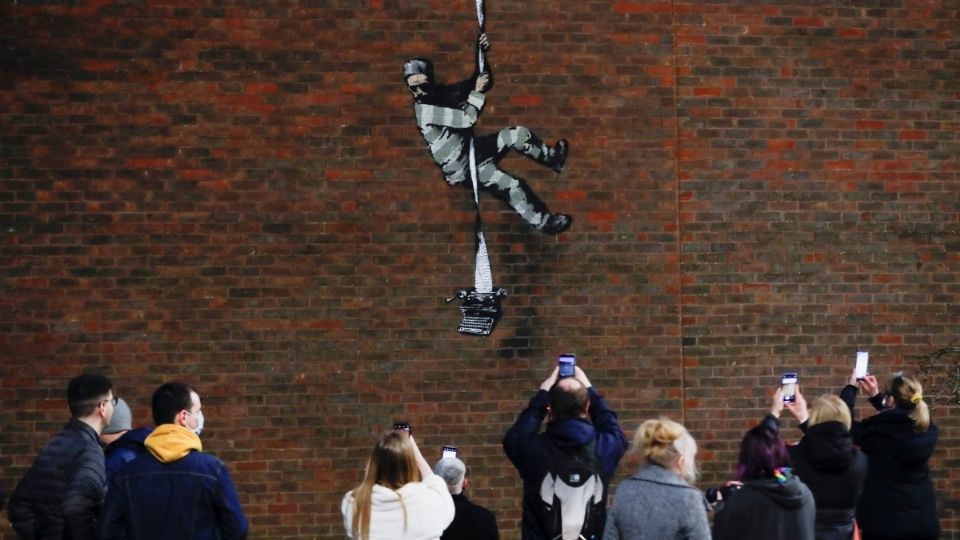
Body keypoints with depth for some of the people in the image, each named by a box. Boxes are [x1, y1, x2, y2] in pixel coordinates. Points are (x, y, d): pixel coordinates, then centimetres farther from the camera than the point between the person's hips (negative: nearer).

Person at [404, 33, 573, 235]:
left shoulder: (441, 93, -1)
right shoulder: (424, 110, -27)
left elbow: (480, 82, 6)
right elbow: (467, 118, -29)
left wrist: (480, 53, -7)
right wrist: (477, 92, -16)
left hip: (473, 149, 8)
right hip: (463, 169, -8)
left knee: (518, 135, -2)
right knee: (512, 187, -14)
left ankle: (553, 158, 21)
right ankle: (543, 222, 4)